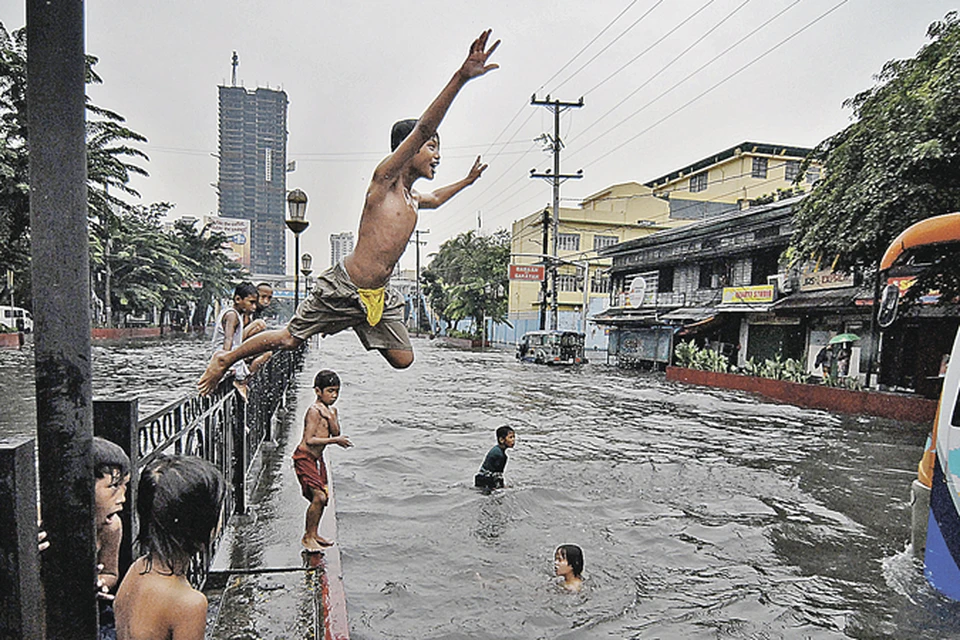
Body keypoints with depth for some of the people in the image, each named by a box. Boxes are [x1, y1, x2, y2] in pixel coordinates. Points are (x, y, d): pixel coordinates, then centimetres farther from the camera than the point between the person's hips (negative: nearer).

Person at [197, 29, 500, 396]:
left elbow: (436, 198, 41)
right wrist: (461, 77, -31)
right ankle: (225, 359, 26)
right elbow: (422, 128, -23)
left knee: (403, 359, 6)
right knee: (289, 339, 3)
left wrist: (467, 181, 48)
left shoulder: (412, 200, 14)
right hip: (344, 287, -8)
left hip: (377, 295, 8)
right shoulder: (385, 178, -10)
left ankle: (359, 321, 29)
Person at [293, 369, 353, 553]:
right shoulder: (314, 411, -17)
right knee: (318, 496, -13)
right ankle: (307, 537, 3)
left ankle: (314, 534, 29)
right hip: (304, 457, -9)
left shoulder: (330, 411, 8)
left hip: (317, 458, 9)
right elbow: (309, 440, -22)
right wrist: (335, 440, -19)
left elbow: (336, 433, -1)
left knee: (323, 495, 13)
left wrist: (331, 418, -18)